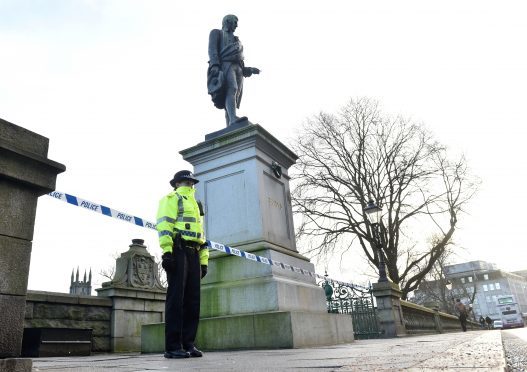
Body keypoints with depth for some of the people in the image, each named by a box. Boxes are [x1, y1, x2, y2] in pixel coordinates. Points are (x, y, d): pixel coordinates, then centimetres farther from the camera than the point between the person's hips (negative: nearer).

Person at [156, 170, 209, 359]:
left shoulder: (196, 205, 31)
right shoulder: (172, 198, 7)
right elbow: (164, 224, -9)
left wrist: (204, 261, 18)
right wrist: (167, 250, -22)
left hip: (193, 254, 8)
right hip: (178, 251, -7)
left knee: (193, 300, 3)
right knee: (176, 298, -9)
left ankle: (188, 344, 9)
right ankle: (172, 347, -6)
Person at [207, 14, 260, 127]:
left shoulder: (235, 40, 38)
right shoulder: (217, 33, 19)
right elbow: (212, 49, 1)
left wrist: (249, 70, 17)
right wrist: (215, 65, -16)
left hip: (237, 68, 6)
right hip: (225, 65, -6)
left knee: (234, 98, -11)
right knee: (232, 89, -32)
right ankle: (233, 119, -51)